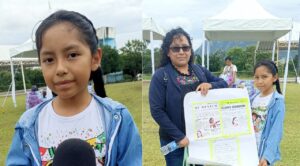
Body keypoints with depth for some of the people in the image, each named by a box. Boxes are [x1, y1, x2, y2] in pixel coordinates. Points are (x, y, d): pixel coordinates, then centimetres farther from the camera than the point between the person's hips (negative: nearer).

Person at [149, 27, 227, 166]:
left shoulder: (200, 71, 5)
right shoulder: (161, 76, -10)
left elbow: (223, 84, 7)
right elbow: (157, 111, -15)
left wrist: (210, 85, -15)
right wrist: (179, 136, -19)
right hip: (175, 141, -4)